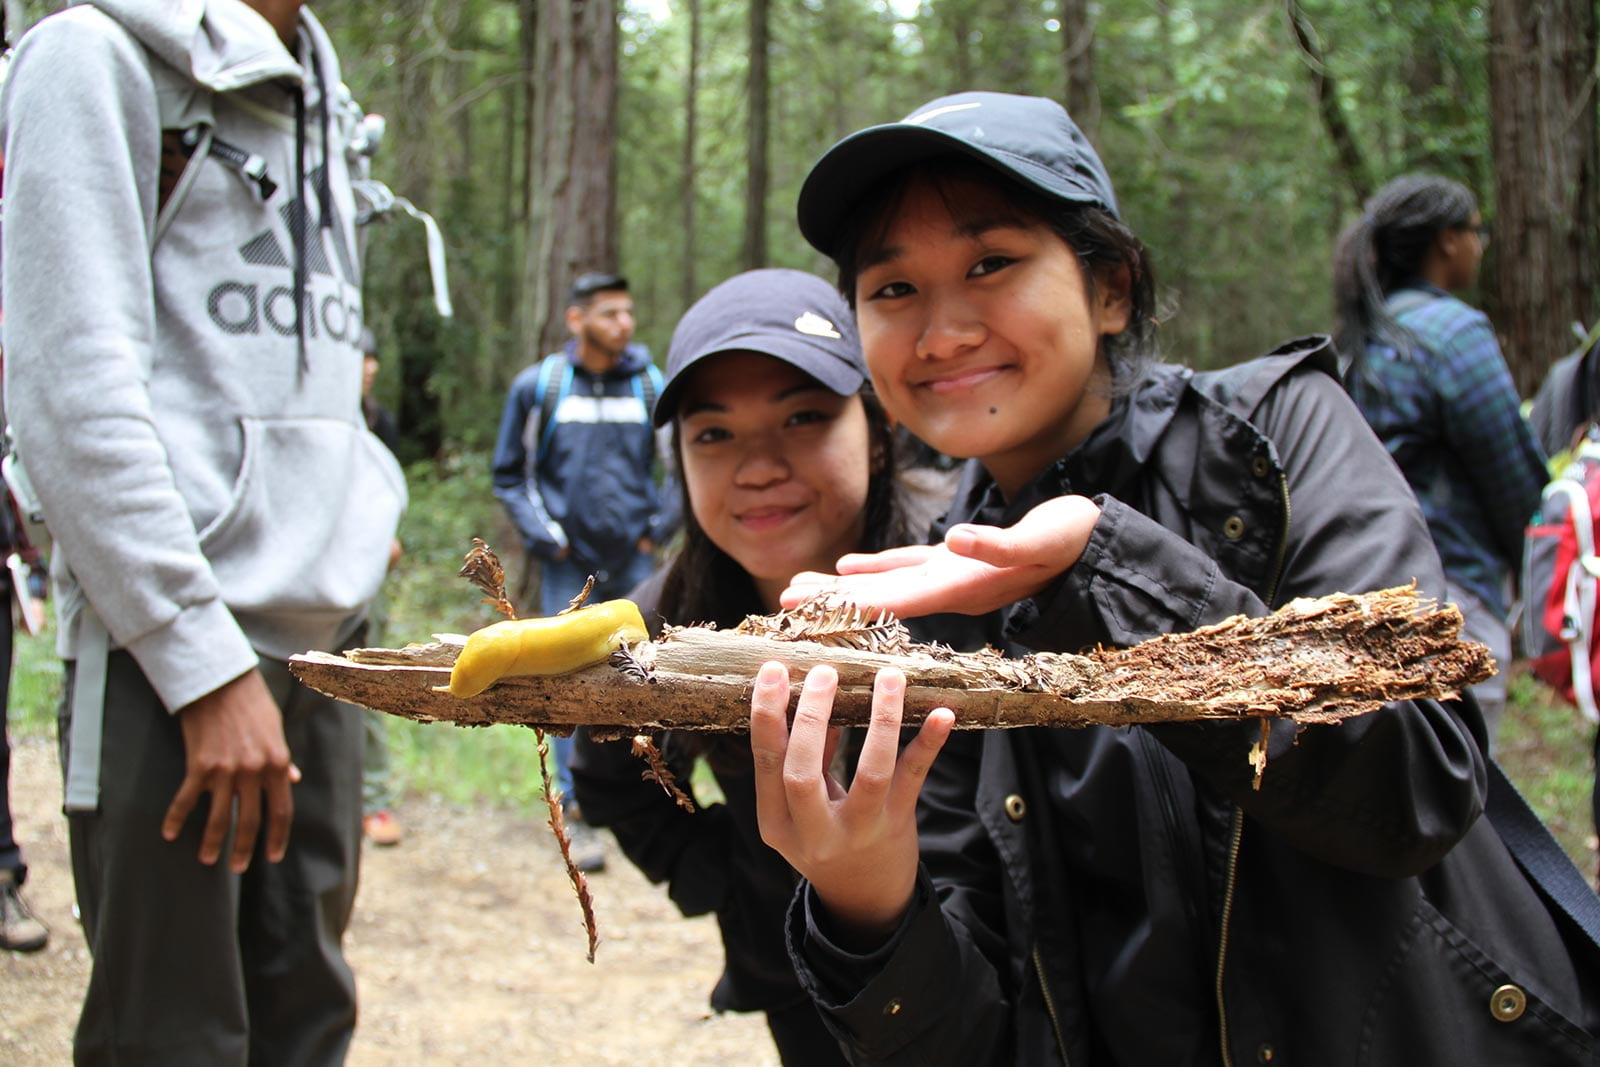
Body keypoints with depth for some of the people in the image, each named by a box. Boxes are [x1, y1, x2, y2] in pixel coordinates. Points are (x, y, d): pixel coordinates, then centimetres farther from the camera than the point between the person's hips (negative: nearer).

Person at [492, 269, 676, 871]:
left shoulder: (650, 385, 3)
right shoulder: (538, 386, 0)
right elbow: (510, 474, 8)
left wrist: (659, 525, 5)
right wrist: (541, 533, -3)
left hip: (633, 560, 2)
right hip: (569, 564, -2)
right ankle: (577, 815, 3)